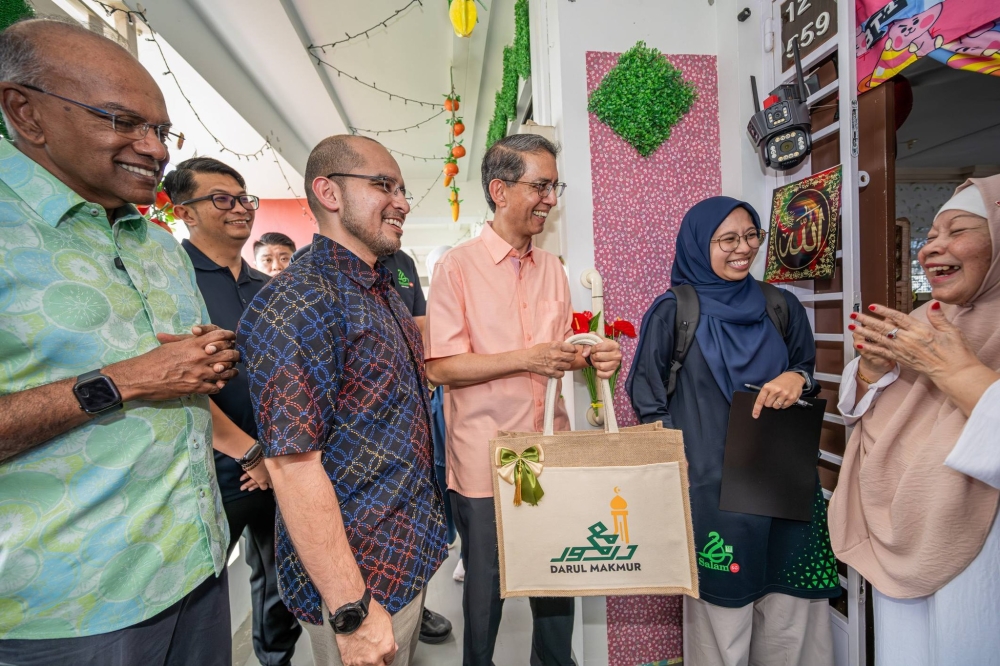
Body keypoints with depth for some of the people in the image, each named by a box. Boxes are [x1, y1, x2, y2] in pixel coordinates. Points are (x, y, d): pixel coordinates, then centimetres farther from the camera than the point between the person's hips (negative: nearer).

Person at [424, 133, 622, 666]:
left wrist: (593, 358, -7)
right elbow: (440, 367, -13)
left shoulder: (552, 268, 9)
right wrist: (525, 358, -20)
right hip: (485, 458, -5)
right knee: (486, 583, 13)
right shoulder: (458, 267, -8)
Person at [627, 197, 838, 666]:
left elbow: (808, 376, 17)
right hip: (713, 491, -4)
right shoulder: (673, 313, -6)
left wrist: (797, 379, -7)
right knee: (722, 625, 7)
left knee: (789, 618, 12)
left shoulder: (781, 308, 6)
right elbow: (651, 408, -3)